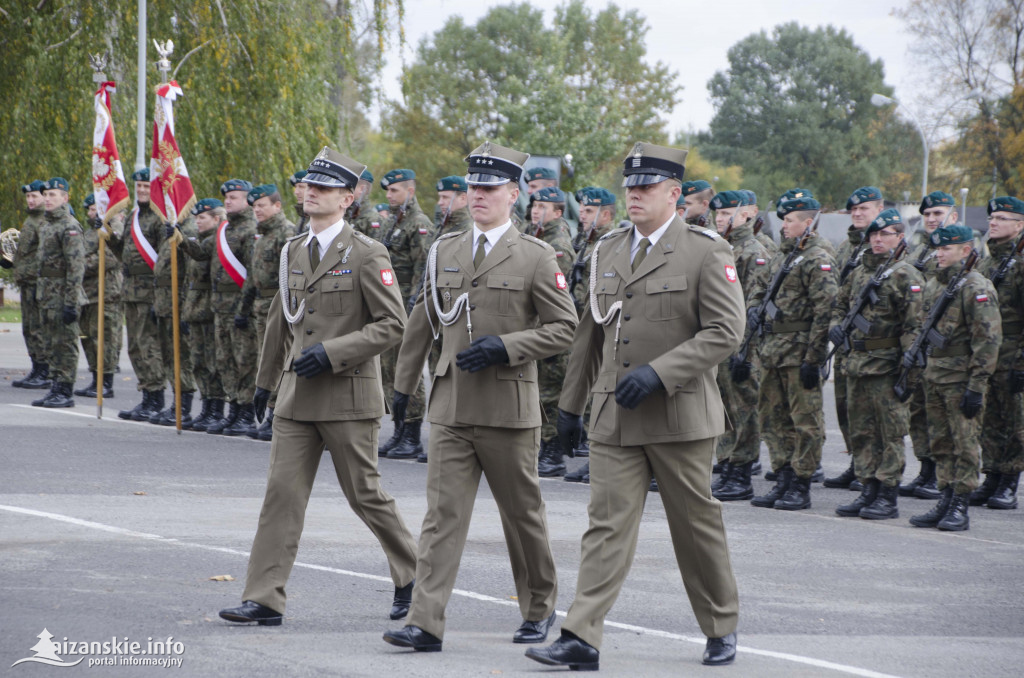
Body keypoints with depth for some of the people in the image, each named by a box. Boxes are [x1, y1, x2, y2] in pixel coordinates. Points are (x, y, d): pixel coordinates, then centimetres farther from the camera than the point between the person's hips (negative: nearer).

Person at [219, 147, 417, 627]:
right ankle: (264, 600, -3)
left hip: (348, 396, -6)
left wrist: (332, 351, -19)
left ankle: (412, 575, 25)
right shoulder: (293, 251, 12)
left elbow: (392, 324, -11)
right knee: (282, 493, -2)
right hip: (297, 396, 6)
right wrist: (266, 380, 28)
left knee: (365, 495, 4)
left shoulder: (366, 254, -9)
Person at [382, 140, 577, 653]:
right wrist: (403, 383, 23)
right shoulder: (444, 251, 10)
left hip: (509, 407, -3)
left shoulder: (536, 257, -3)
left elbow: (564, 327, -4)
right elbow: (423, 322, 20)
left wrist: (506, 348, -16)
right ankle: (426, 623, -10)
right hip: (451, 405, 3)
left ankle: (539, 609, 27)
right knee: (443, 513, -4)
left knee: (522, 512, 9)